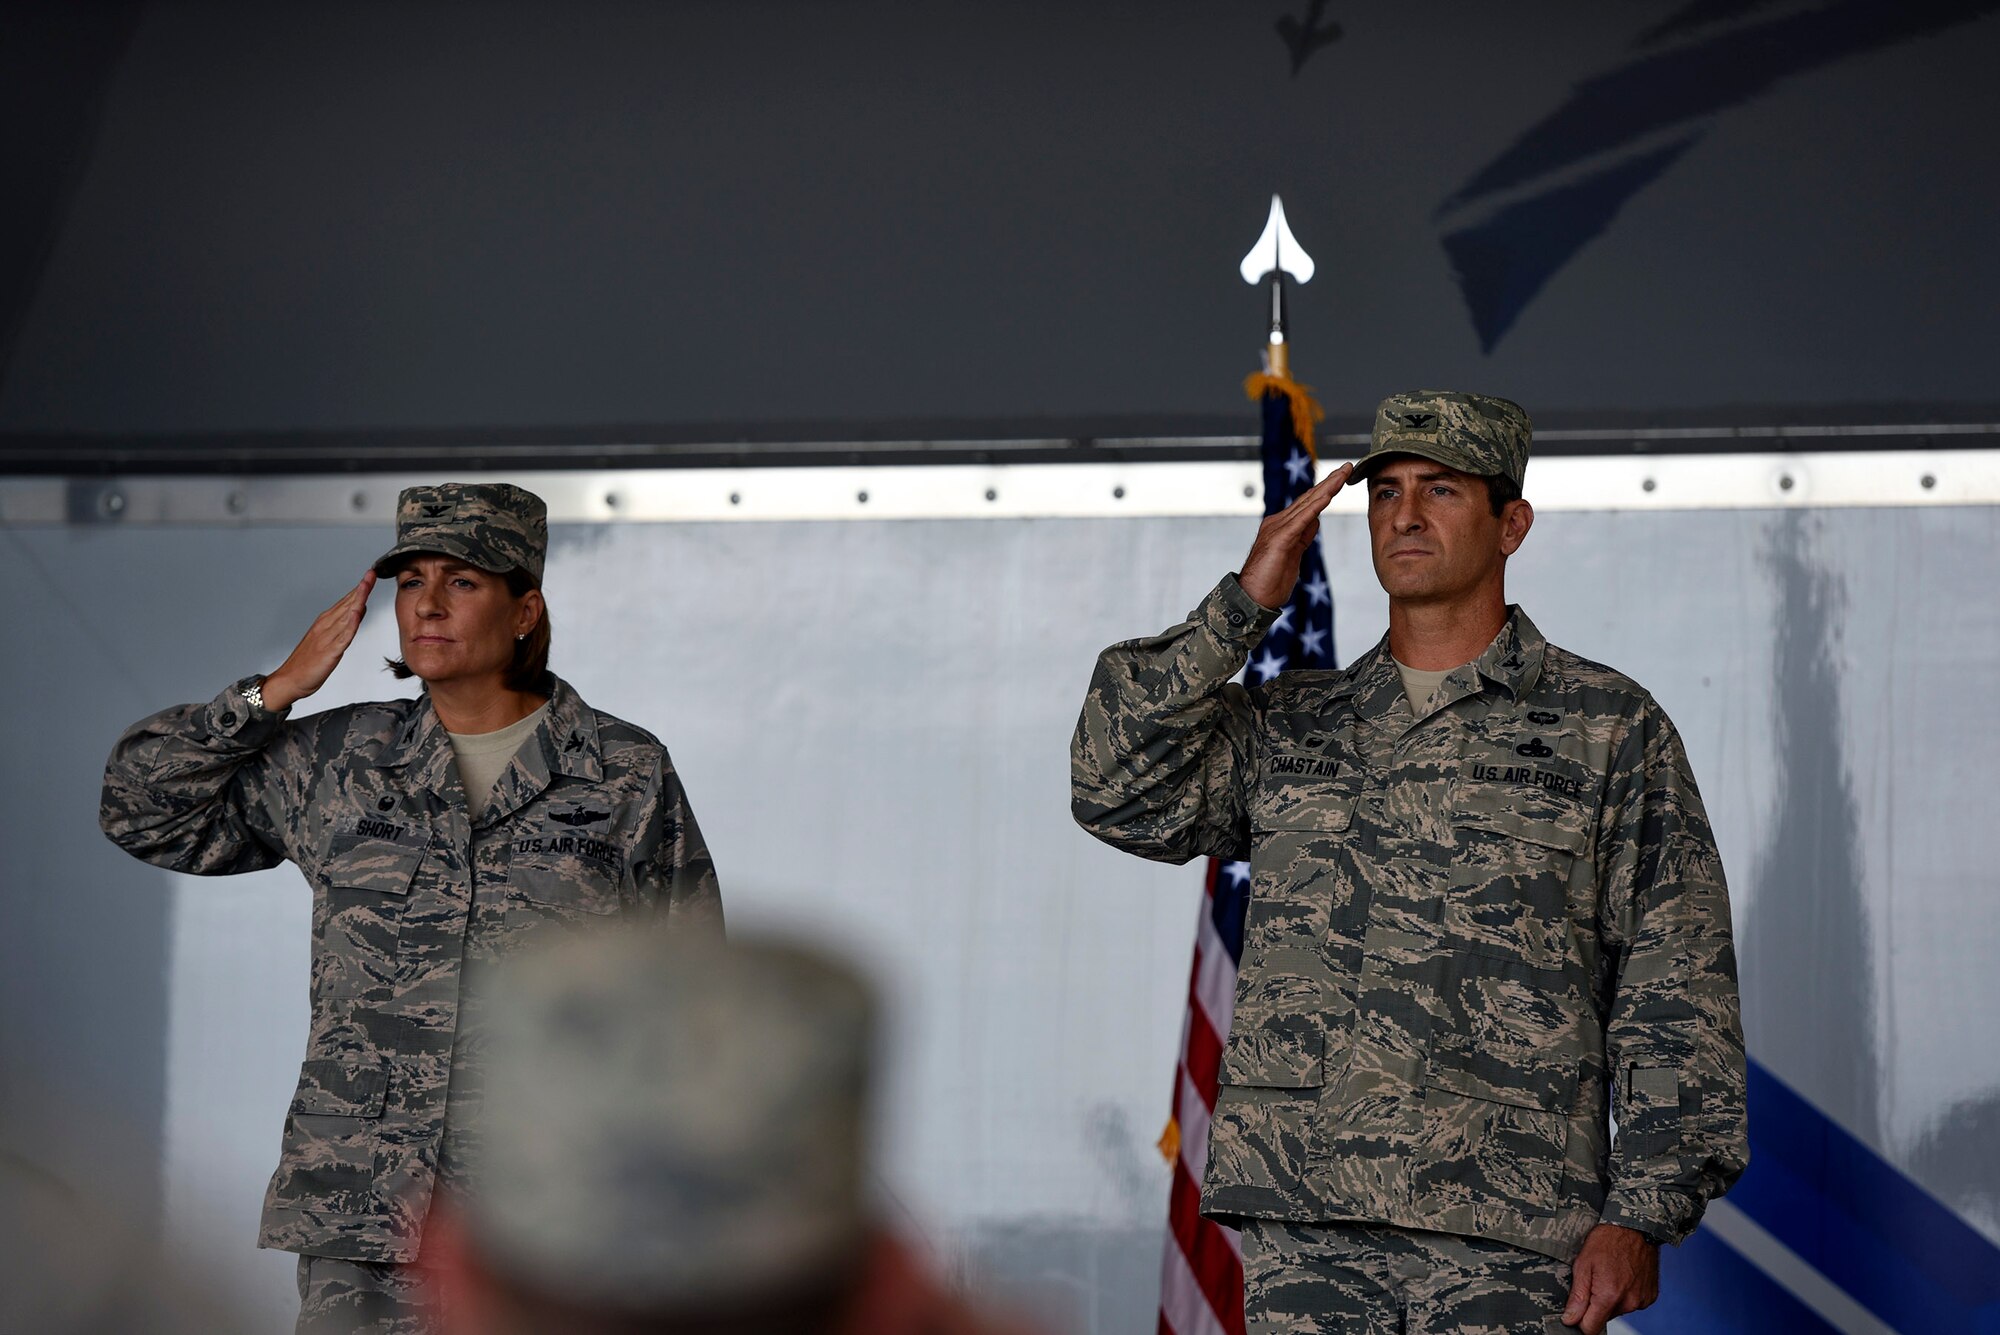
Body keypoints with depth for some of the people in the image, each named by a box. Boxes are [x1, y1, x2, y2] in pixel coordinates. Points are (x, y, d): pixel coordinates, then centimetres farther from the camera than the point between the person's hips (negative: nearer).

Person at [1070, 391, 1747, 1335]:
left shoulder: (1610, 729, 7)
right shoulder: (1286, 728, 17)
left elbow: (1677, 999, 2)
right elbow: (1120, 792, 0)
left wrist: (1642, 1216, -7)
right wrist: (1243, 604, 0)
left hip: (1510, 1240, -3)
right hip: (1305, 1230, 3)